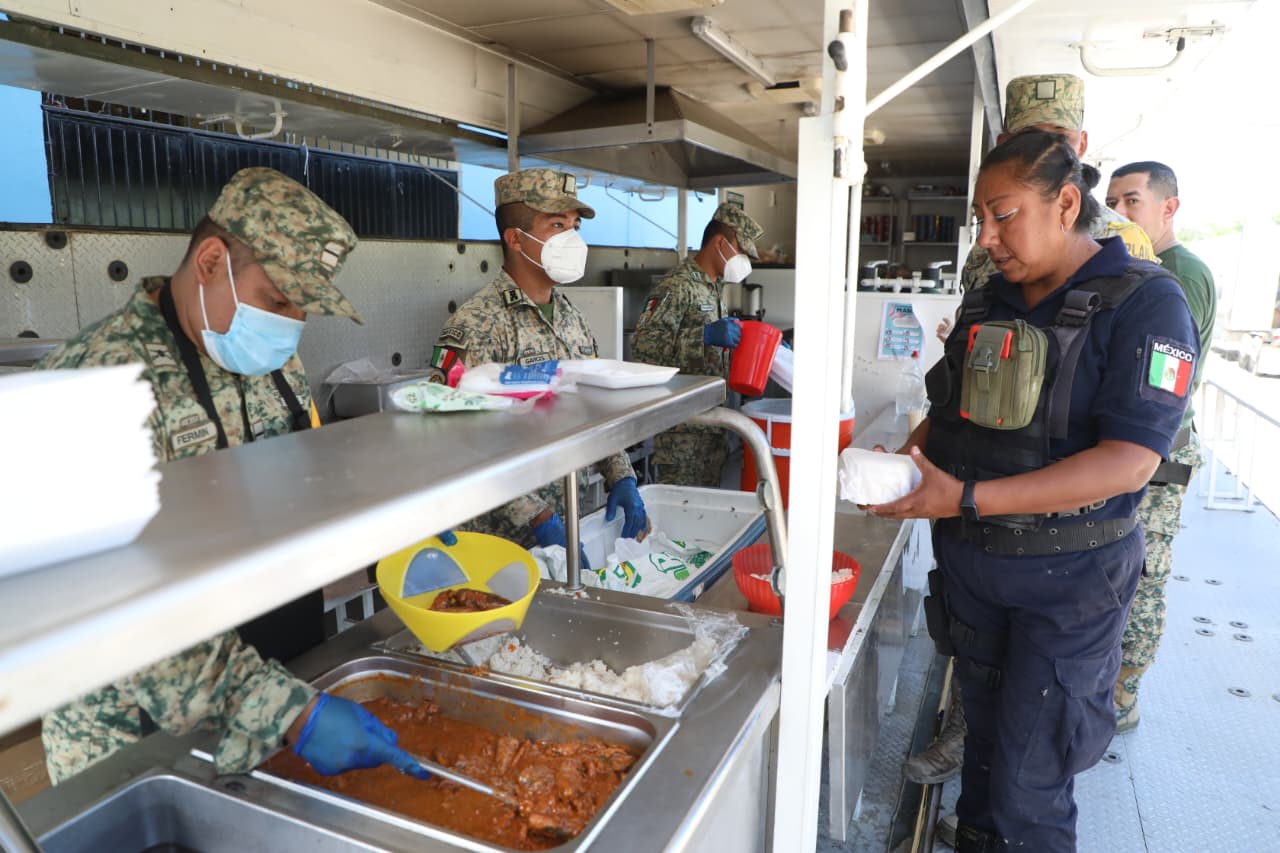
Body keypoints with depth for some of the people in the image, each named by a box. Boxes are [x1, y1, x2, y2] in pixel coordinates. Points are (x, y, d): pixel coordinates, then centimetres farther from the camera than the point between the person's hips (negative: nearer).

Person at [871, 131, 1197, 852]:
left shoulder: (1144, 301, -14)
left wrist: (966, 498, -28)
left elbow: (1128, 462, -23)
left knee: (1028, 787, 1)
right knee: (984, 732, 22)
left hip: (1069, 576, -5)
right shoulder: (988, 302, 6)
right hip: (970, 561, 6)